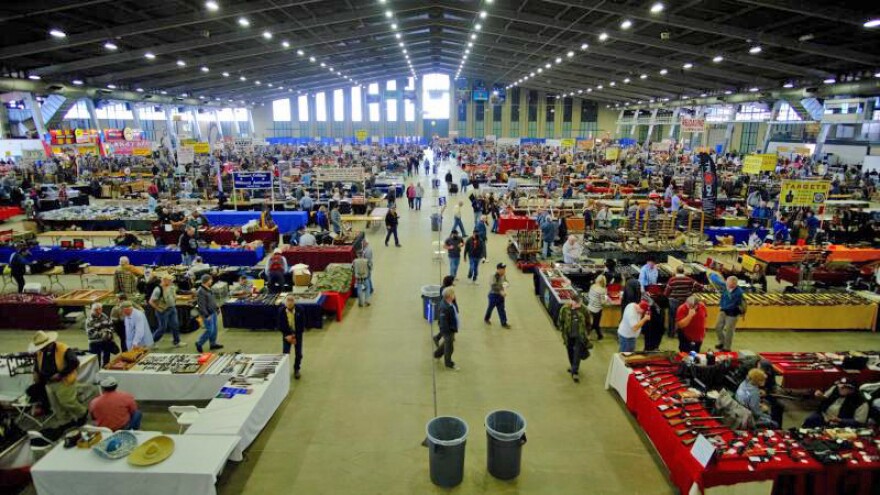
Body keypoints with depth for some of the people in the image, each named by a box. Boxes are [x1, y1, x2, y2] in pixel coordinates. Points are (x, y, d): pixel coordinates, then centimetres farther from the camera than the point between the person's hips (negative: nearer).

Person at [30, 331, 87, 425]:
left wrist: (60, 374, -24)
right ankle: (65, 423, 29)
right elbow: (37, 367, 17)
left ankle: (82, 413, 25)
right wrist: (37, 380, 11)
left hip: (64, 382, -7)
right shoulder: (39, 352, 0)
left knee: (67, 403, 0)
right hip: (49, 383, 7)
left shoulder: (64, 350, -23)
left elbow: (74, 363, -23)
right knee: (56, 405, 15)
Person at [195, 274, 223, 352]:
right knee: (209, 330, -5)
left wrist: (217, 307, 19)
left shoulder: (208, 289, 8)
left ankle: (213, 344, 26)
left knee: (214, 329, 15)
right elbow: (201, 305, -23)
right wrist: (206, 315, -23)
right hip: (207, 314, -10)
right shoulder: (201, 291, -22)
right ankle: (199, 343, 12)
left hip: (213, 312, 10)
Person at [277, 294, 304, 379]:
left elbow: (302, 325, -10)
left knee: (298, 354, 6)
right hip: (287, 335, 0)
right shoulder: (281, 311, -14)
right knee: (285, 353, -3)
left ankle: (296, 370, 27)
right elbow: (280, 325, -7)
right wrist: (287, 335, -15)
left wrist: (294, 336, -14)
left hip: (297, 334, 0)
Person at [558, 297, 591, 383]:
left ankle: (575, 372, 2)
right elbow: (560, 321, -2)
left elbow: (588, 322, 1)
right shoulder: (565, 309, -16)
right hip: (568, 335, 2)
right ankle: (572, 366, 42)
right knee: (570, 352, 19)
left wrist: (585, 333, 5)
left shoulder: (583, 309, -15)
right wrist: (563, 331, -2)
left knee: (577, 353, -4)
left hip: (579, 336, -2)